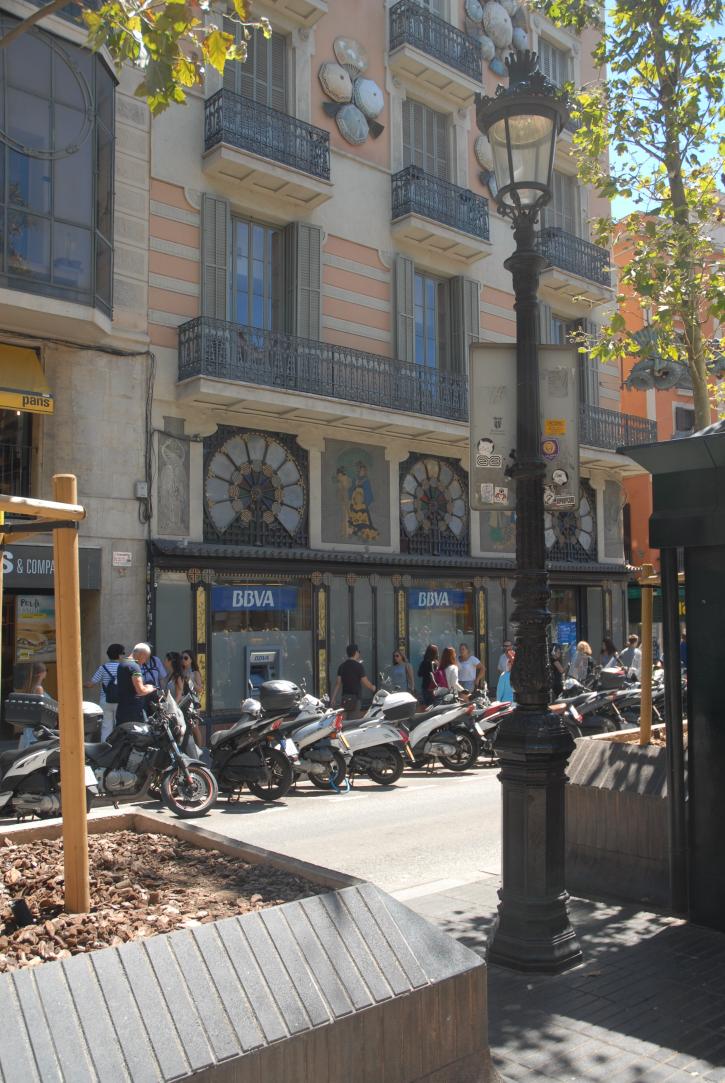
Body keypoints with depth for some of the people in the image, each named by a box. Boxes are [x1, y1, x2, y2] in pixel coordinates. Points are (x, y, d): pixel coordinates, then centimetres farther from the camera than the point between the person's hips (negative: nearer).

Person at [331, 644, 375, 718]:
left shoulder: (342, 666, 9)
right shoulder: (359, 666, -10)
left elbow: (338, 683, 8)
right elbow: (365, 682, -10)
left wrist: (333, 698, 9)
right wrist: (372, 688, 10)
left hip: (345, 697, 7)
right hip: (355, 697, -7)